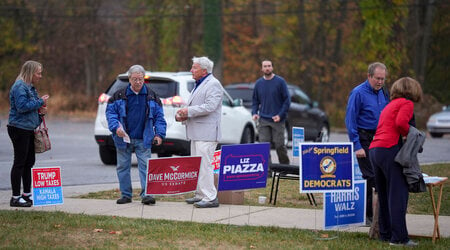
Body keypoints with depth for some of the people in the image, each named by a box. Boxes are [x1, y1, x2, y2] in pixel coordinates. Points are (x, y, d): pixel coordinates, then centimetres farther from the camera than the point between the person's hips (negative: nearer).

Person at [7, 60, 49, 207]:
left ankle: (27, 194, 23)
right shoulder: (20, 87, -14)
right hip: (19, 129, -10)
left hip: (29, 129, 10)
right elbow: (22, 106, -24)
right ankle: (15, 198, -2)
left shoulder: (30, 87, 17)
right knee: (20, 162, -6)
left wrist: (40, 111, 7)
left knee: (29, 162, 14)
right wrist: (40, 102, -16)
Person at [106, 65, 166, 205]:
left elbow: (159, 117, 9)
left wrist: (159, 134, -1)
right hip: (124, 138, 0)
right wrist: (116, 127, -14)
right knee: (123, 167, 5)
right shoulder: (119, 96, 2)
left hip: (143, 140, 0)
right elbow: (110, 112, 2)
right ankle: (126, 195, 14)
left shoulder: (151, 96, 7)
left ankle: (146, 194, -8)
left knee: (145, 166, -8)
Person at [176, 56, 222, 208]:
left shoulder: (213, 84, -10)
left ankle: (210, 198, -14)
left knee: (204, 165, -14)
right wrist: (184, 116, 10)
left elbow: (210, 106, -21)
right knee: (196, 165, 13)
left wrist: (189, 111, -16)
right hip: (196, 133, 11)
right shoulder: (198, 85, 22)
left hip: (206, 133, -11)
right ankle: (200, 195, 20)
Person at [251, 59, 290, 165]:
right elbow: (255, 101, 17)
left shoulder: (280, 81, -1)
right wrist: (254, 113, -1)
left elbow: (287, 100, -1)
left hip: (277, 120, -3)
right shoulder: (259, 83, 9)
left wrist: (280, 115, -11)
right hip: (263, 120, 3)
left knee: (279, 145, -1)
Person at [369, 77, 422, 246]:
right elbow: (400, 122, -15)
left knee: (384, 195, 13)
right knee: (398, 194, -8)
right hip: (390, 150, -9)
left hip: (374, 150, 9)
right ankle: (399, 237, -12)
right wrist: (410, 135, 0)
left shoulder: (389, 106, 28)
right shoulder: (407, 103, 2)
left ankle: (385, 234, 16)